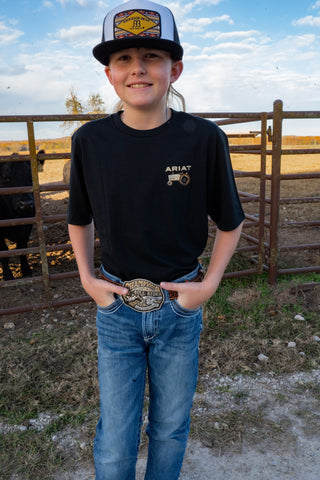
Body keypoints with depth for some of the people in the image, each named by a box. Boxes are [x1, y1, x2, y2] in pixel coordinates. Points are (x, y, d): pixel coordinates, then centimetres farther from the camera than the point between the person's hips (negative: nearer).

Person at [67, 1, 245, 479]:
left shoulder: (204, 139, -11)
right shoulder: (90, 141, -7)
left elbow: (230, 222, 1)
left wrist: (210, 284, -6)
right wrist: (87, 279, 0)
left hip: (181, 304, 0)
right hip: (116, 305, 1)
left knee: (171, 427, 21)